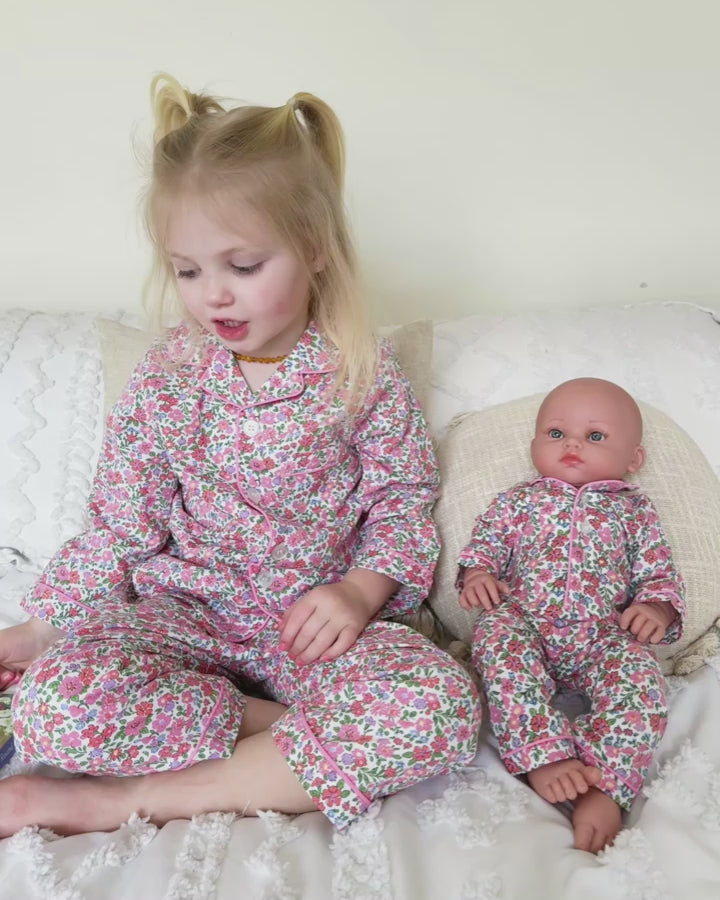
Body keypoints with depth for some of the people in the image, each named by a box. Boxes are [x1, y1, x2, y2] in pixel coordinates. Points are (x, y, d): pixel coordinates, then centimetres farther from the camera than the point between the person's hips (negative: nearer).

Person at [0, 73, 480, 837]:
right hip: (186, 615, 0)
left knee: (442, 710, -31)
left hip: (316, 615, 1)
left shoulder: (361, 370, -6)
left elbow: (403, 493, 1)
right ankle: (289, 731, -13)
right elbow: (119, 531, 3)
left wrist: (363, 589, -16)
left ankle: (124, 799, -21)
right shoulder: (164, 381, -4)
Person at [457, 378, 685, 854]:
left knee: (642, 682, -28)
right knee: (498, 645, -33)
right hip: (522, 624, 0)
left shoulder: (635, 511, 19)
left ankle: (605, 787, -27)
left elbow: (660, 570, 16)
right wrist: (478, 574, -7)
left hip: (602, 637, 0)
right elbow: (483, 543, 16)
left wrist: (657, 607, -6)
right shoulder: (518, 501, 18)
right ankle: (543, 758, -31)